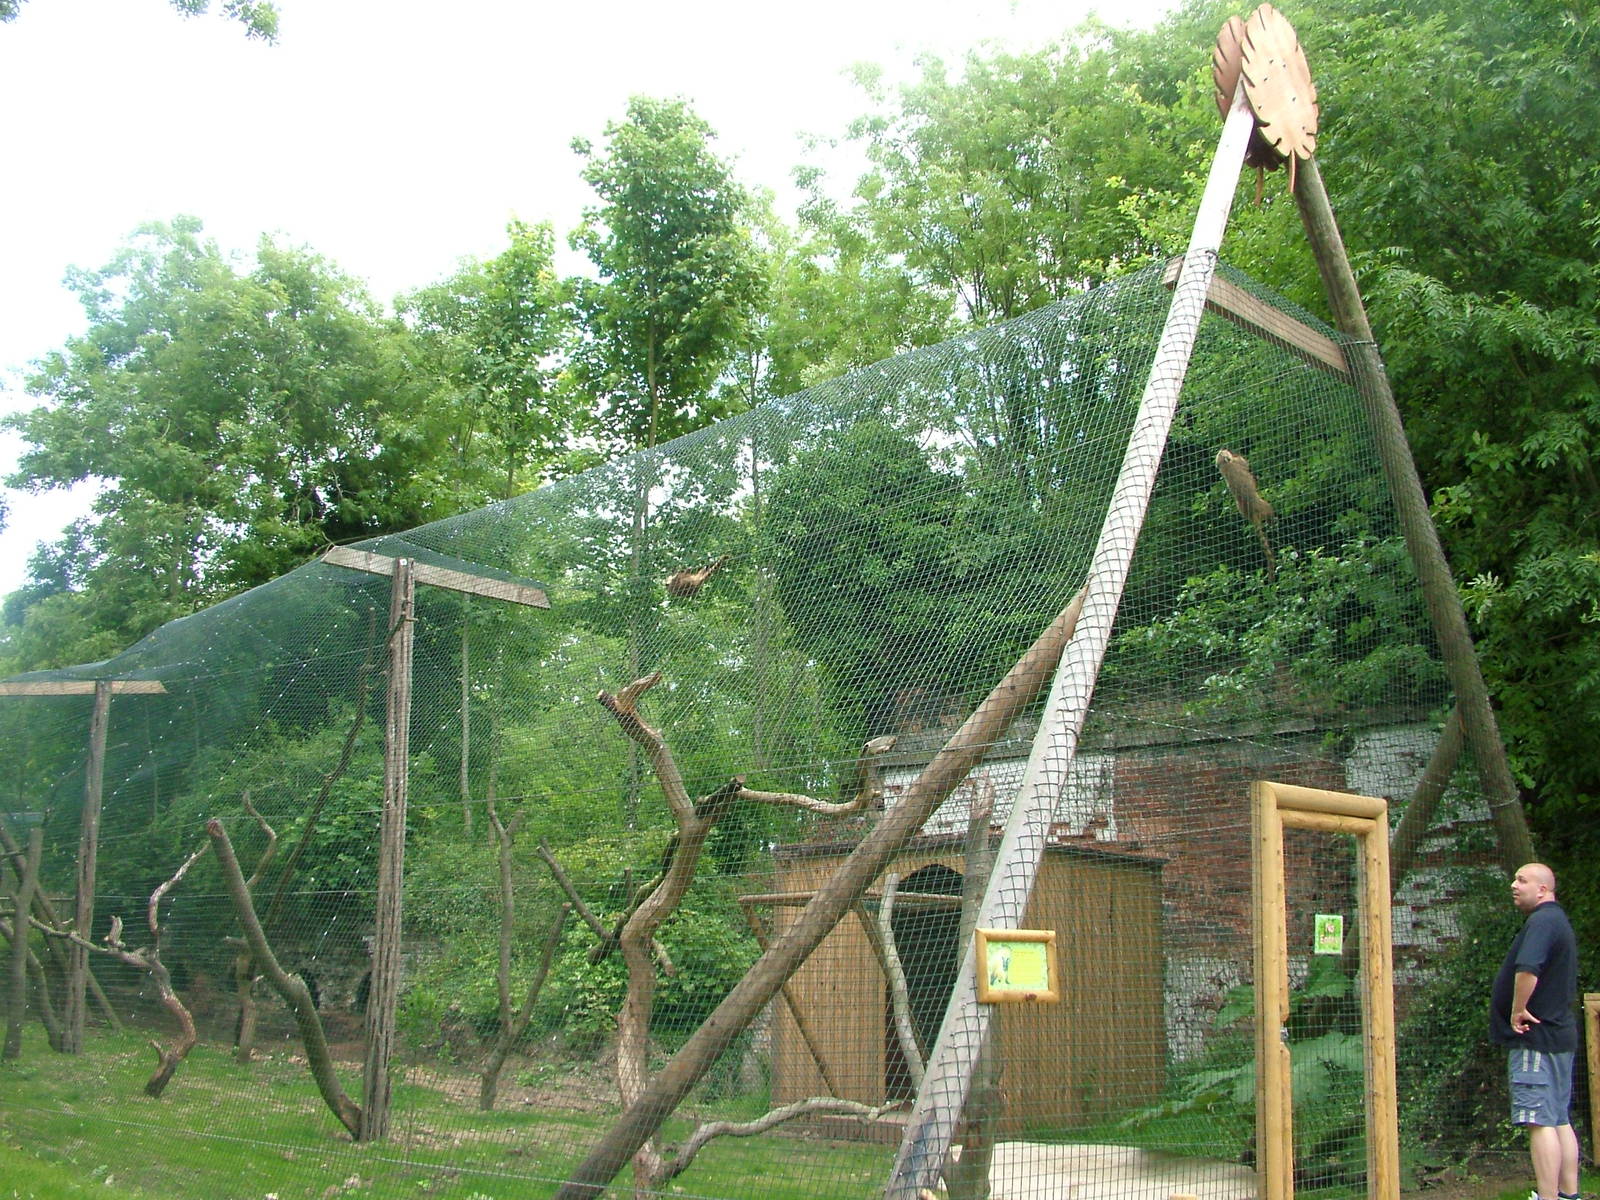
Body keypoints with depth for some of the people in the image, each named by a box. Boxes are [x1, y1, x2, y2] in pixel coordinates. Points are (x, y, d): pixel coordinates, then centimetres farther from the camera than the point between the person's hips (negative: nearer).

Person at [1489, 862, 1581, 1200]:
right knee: (1560, 1120, 13)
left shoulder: (1542, 921, -16)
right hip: (1558, 1033, 11)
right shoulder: (1559, 921, 18)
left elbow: (1527, 969, -34)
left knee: (1541, 1122, -9)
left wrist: (1517, 1010, -21)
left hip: (1535, 1037, -11)